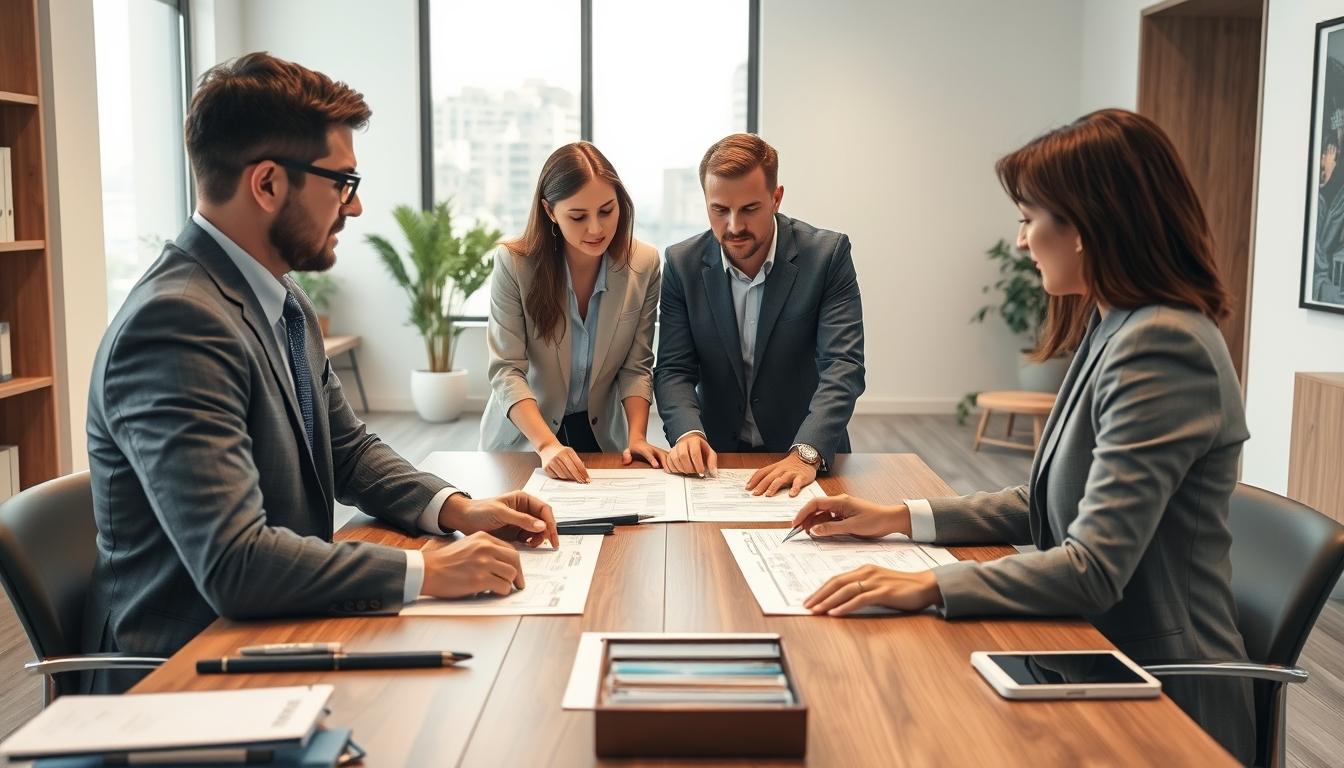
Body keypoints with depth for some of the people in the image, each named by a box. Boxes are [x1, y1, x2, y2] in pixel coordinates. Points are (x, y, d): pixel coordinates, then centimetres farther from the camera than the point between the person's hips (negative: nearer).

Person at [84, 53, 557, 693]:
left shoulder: (285, 305, 6)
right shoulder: (176, 322, -24)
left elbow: (349, 451, 17)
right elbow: (233, 564, -31)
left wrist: (455, 509, -1)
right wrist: (427, 571, -25)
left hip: (276, 636, 9)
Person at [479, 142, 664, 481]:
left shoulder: (644, 264, -8)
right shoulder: (513, 263, -16)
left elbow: (636, 366, -4)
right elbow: (507, 371, -18)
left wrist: (636, 436, -18)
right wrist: (547, 445, -31)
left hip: (602, 434, 2)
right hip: (524, 435, -1)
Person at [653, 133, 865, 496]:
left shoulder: (828, 254, -9)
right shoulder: (682, 263, -2)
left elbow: (843, 366, -16)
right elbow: (674, 369, -3)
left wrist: (806, 454, -30)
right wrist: (688, 434, -23)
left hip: (810, 454, -1)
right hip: (718, 455, 2)